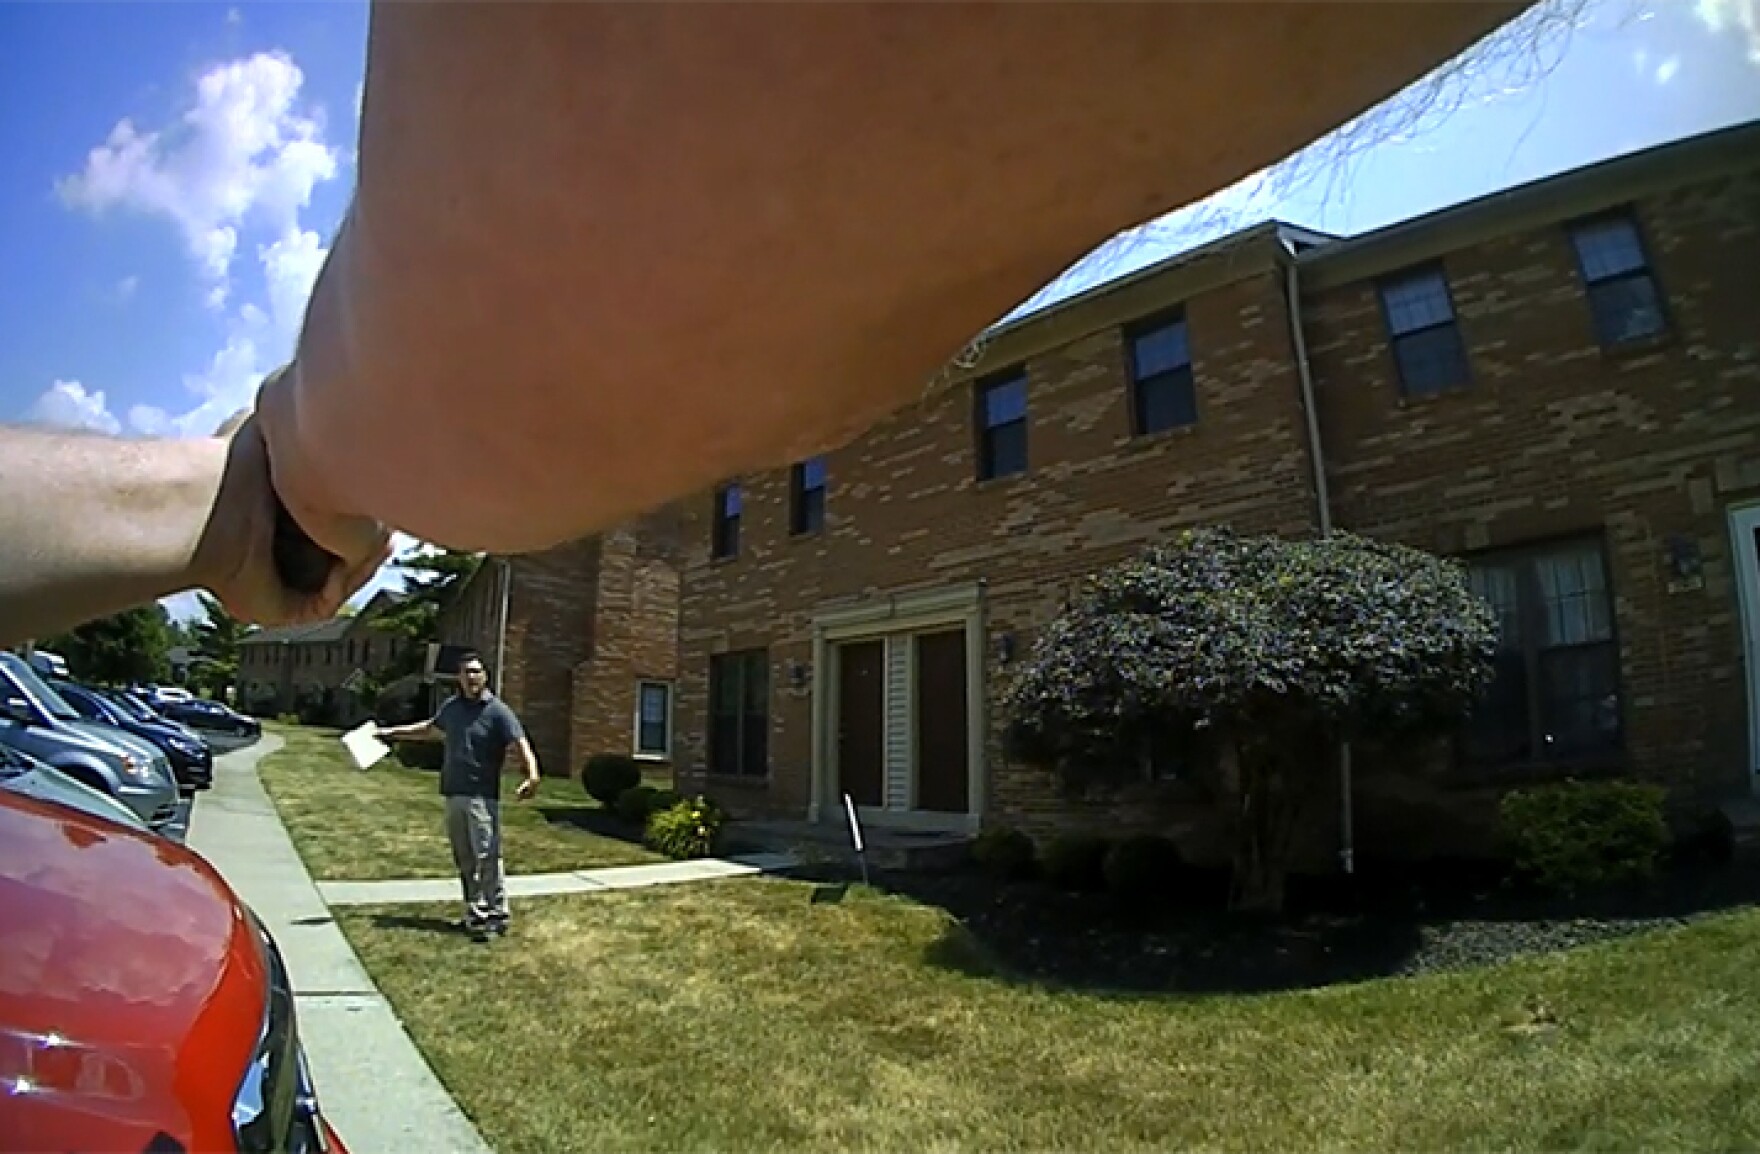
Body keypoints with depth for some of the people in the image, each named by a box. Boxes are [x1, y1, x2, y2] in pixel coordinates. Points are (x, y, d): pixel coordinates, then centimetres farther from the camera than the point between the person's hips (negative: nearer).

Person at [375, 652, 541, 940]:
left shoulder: (497, 710, -9)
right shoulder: (452, 707, 10)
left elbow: (520, 745, -18)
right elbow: (431, 729, 32)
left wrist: (532, 777, -34)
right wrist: (393, 732, 39)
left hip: (482, 796, -6)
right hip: (454, 795, 6)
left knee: (487, 856, -10)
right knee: (464, 860, 12)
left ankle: (497, 914, -5)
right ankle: (474, 913, 21)